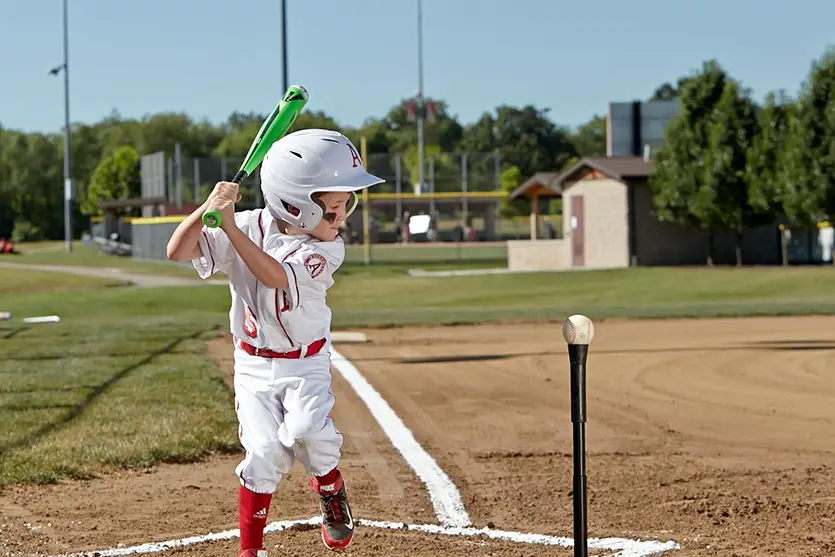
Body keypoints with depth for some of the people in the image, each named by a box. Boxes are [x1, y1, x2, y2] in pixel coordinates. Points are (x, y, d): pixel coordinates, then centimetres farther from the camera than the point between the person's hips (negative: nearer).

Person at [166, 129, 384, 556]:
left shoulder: (327, 249, -14)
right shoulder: (249, 228, -12)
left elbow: (275, 275, -31)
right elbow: (178, 251, -18)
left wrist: (230, 226, -38)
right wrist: (208, 208, -33)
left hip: (306, 364, 0)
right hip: (254, 364, 0)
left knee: (307, 430, -26)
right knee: (266, 451, -12)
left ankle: (330, 487, 8)